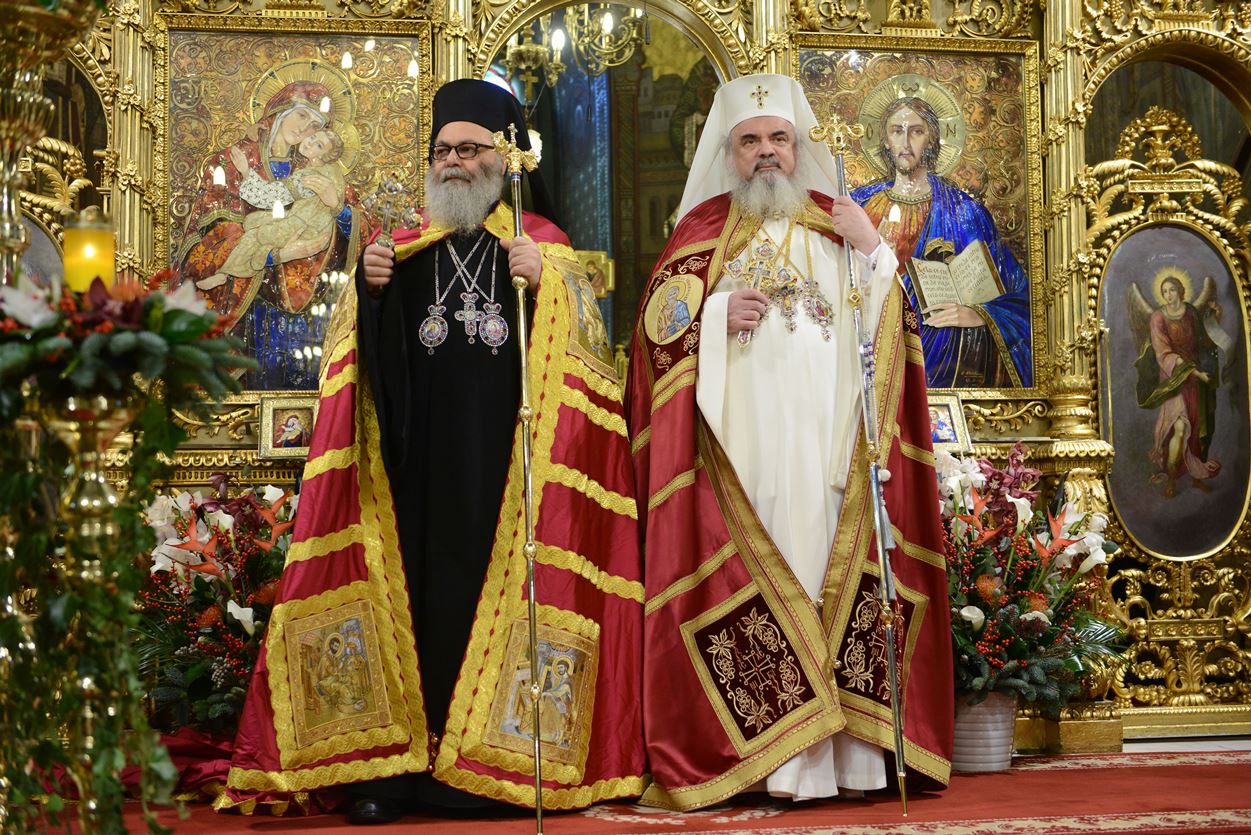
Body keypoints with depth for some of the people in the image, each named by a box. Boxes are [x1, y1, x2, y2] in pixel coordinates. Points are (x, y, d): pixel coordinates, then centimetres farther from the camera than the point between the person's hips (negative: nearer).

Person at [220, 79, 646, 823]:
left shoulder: (543, 244, 11)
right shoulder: (405, 245, 17)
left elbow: (585, 348, 1)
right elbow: (363, 352, 12)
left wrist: (545, 283, -14)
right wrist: (369, 289, -7)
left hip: (506, 464, -1)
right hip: (418, 461, 2)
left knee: (498, 588, -5)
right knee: (415, 592, -4)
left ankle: (499, 761, 0)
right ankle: (398, 767, -3)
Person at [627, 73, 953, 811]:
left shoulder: (838, 223, 15)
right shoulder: (705, 229, 11)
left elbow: (896, 328, 11)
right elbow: (656, 325, 5)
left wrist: (875, 251, -3)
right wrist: (717, 314, -11)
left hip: (829, 449, 2)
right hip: (741, 452, -2)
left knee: (836, 584, -3)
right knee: (752, 596, -8)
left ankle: (846, 753, 0)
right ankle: (753, 755, -5)